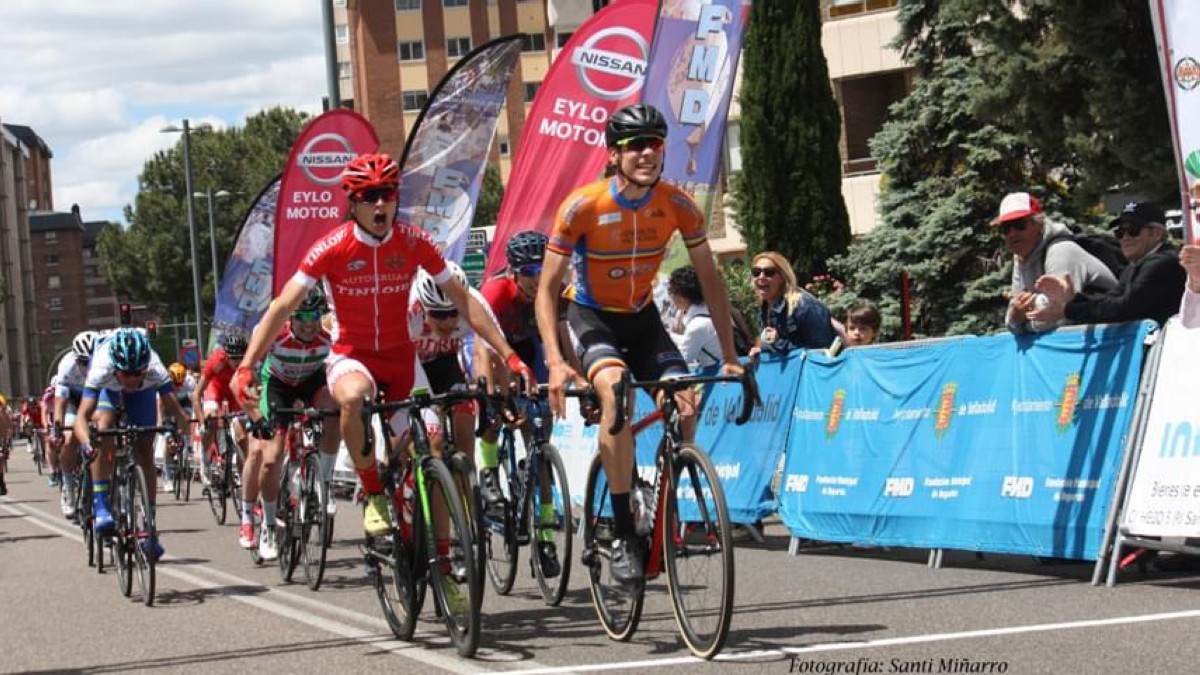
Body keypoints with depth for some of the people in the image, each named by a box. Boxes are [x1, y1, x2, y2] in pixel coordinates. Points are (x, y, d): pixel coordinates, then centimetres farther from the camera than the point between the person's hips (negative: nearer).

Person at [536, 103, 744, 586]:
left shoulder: (678, 206, -14)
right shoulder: (583, 206, -23)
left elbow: (709, 280, -3)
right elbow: (547, 288, -18)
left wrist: (730, 355, -6)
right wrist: (555, 361, -30)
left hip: (641, 317, 4)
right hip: (591, 315, -4)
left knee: (686, 400, -19)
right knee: (615, 391, -32)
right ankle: (622, 533, -28)